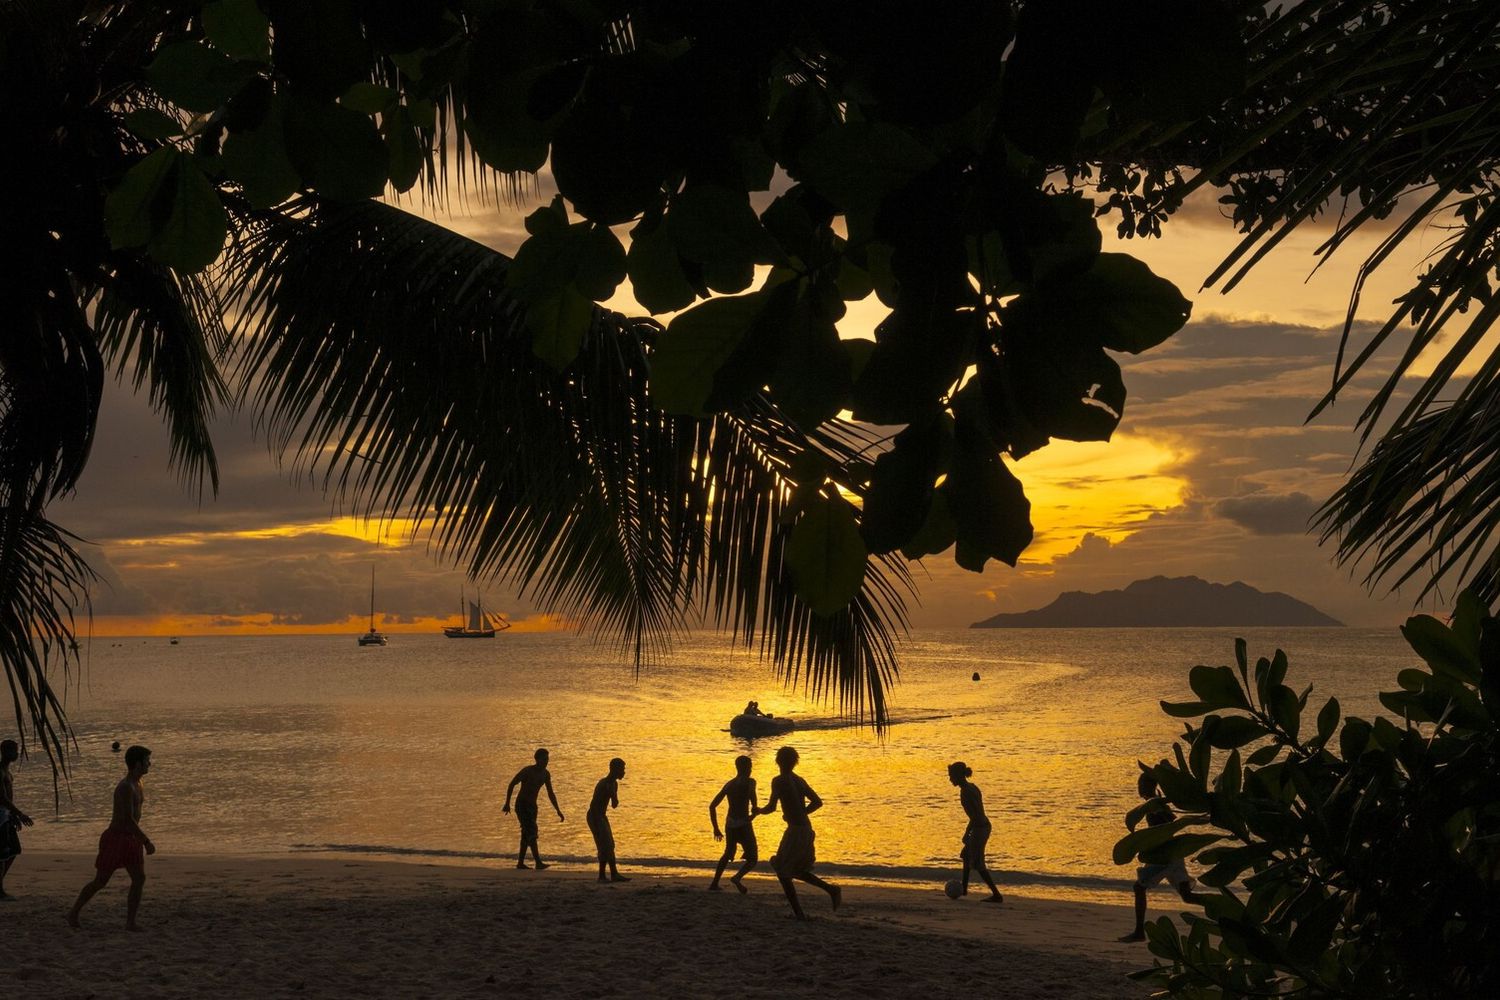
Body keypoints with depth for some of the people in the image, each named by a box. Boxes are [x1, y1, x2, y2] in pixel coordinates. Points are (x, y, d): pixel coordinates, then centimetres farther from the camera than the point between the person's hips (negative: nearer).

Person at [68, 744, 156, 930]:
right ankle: (73, 913, 18)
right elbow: (128, 819, -27)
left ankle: (130, 922, -1)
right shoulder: (125, 787, -22)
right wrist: (147, 841, -25)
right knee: (100, 881, 2)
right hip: (115, 838, -8)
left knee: (139, 879, -3)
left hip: (130, 839, 8)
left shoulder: (137, 784, 9)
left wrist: (141, 840, 23)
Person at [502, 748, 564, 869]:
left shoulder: (546, 774, 4)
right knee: (531, 832, -17)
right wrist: (507, 804, -15)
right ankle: (538, 863, -24)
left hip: (532, 806, 8)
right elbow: (511, 785, -12)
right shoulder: (527, 771, -17)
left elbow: (551, 794, 12)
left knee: (527, 834, 9)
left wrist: (558, 811, 8)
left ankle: (520, 863, 15)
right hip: (521, 805, -8)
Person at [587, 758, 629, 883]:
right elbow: (593, 805, -25)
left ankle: (614, 874, 18)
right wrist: (597, 825, -26)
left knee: (609, 846, 12)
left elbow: (614, 805, 19)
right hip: (595, 817, -10)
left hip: (602, 816, 10)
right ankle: (601, 876, -8)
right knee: (605, 846, -12)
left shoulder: (614, 784, 8)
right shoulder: (603, 784, -21)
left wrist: (614, 795, -3)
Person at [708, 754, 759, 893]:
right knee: (752, 859, 2)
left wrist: (716, 829, 15)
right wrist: (754, 813, -6)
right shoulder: (749, 782, -4)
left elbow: (712, 806, 11)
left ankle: (714, 884, 26)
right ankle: (737, 877, -24)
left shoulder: (728, 784, 11)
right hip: (743, 825, -6)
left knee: (728, 854, 28)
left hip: (729, 824, 6)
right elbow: (752, 796, -23)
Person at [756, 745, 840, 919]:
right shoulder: (799, 781, 12)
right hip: (806, 828, 8)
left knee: (783, 872, 6)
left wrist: (758, 811, 4)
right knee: (797, 871, 22)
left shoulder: (779, 781, -11)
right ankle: (832, 889, 10)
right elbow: (818, 802, 15)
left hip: (795, 831, -8)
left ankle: (798, 913, 3)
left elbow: (771, 807, -16)